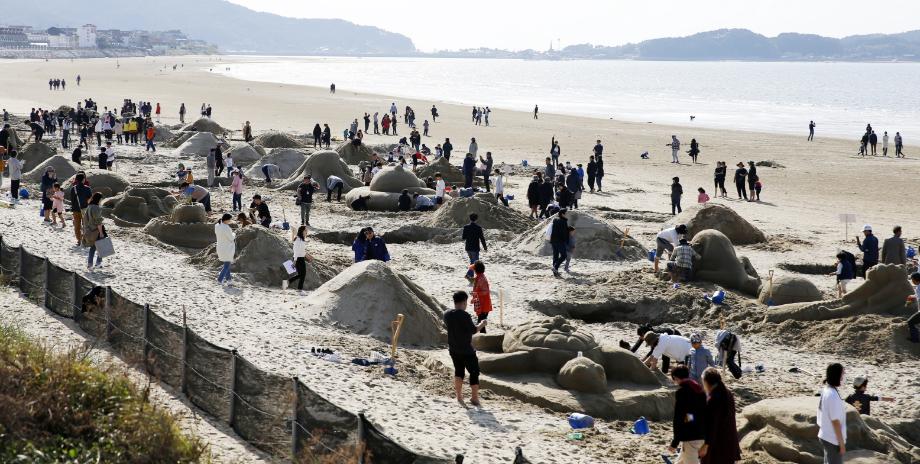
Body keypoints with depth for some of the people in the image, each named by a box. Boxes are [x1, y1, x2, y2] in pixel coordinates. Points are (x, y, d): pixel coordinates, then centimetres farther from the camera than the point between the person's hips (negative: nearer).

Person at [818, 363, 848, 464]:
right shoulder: (833, 395, -25)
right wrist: (842, 443, -15)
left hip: (826, 436, 9)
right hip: (833, 439, -9)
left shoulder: (825, 390, 4)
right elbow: (835, 422, -22)